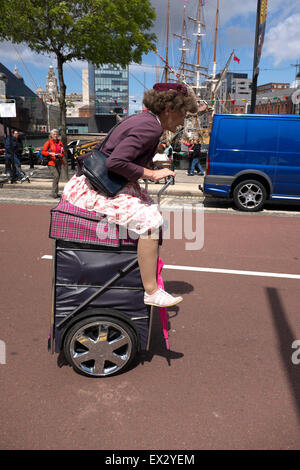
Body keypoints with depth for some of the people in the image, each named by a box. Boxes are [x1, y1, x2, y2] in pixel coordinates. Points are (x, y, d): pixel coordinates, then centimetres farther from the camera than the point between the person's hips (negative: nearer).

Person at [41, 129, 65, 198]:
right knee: (56, 176, -19)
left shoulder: (60, 143, 13)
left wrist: (61, 155, -6)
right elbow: (43, 152, -4)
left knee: (57, 177, 6)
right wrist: (50, 153, -19)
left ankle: (55, 193, 16)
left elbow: (63, 153, 16)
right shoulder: (48, 142, 0)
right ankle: (54, 193, -15)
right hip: (51, 162, -5)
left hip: (58, 162, 5)